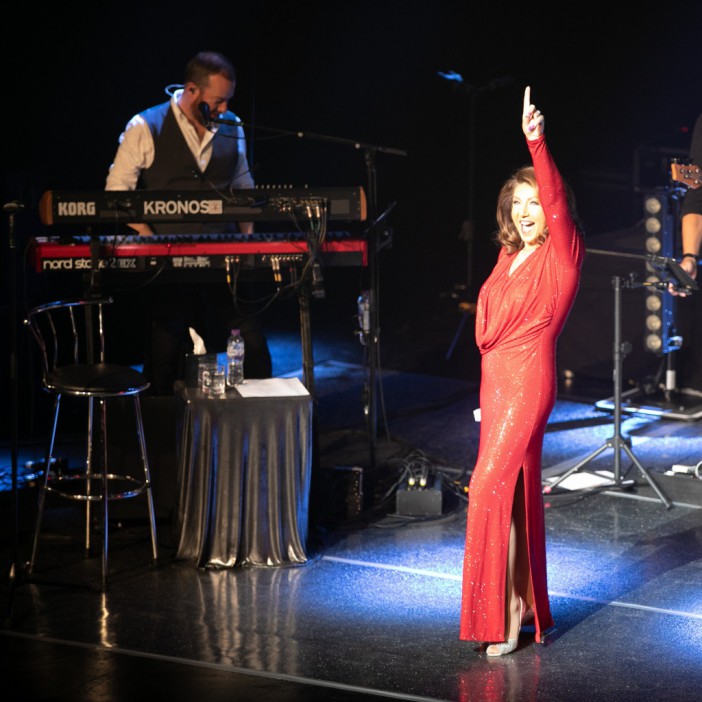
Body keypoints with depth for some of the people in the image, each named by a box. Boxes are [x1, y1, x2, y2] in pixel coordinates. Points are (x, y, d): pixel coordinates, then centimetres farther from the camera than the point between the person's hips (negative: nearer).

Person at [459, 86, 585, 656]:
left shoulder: (562, 252, -7)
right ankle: (525, 605, 21)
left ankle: (504, 618, -9)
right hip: (497, 380, 8)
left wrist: (537, 143, -40)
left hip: (528, 381, -8)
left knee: (492, 488, -13)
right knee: (516, 490, 12)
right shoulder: (509, 258, 13)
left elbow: (558, 200, -26)